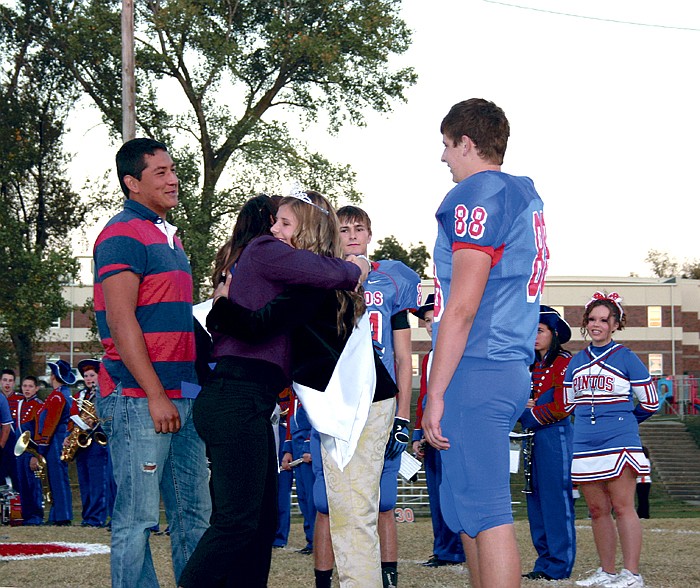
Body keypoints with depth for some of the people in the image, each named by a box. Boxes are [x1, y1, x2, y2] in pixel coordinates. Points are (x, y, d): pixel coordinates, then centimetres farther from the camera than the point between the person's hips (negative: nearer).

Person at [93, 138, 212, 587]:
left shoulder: (167, 235, 20)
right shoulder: (123, 234, -8)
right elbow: (120, 320, -16)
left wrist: (195, 386, 18)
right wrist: (155, 395, -19)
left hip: (182, 395, 9)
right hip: (138, 398, -9)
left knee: (195, 513, 10)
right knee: (138, 517, -6)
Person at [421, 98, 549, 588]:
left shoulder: (478, 195, -11)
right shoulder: (527, 198, 18)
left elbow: (463, 308, -16)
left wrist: (436, 393, -15)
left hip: (476, 373, -10)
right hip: (513, 370, 10)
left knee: (485, 515, -9)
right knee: (467, 509, 15)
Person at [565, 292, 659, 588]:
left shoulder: (626, 358, -1)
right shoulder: (576, 362, 13)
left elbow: (650, 402, 5)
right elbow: (569, 403, 26)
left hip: (619, 444, -5)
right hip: (585, 447, 5)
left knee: (622, 507, -9)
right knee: (597, 510, 8)